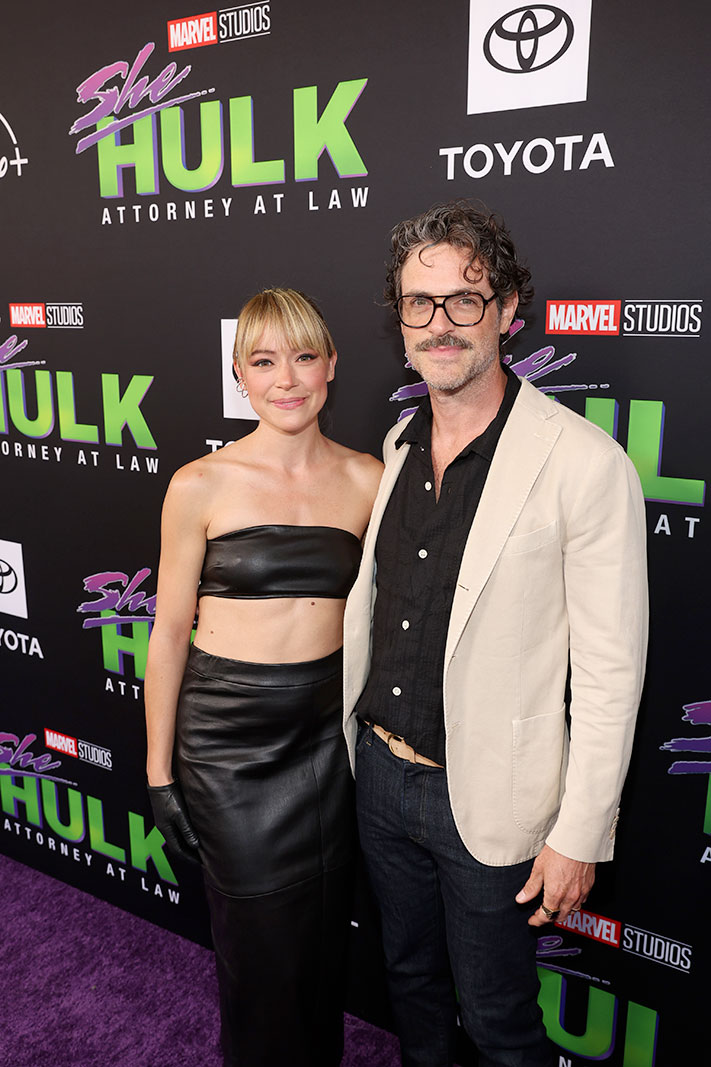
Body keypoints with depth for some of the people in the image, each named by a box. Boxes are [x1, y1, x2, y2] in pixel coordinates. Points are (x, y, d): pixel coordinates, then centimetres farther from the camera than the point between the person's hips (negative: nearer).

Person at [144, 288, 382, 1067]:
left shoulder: (367, 480, -1)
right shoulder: (201, 486, -9)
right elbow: (170, 631, -3)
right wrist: (159, 770, -1)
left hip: (327, 728, 3)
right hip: (228, 732, -2)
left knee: (321, 936, 18)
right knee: (261, 944, 12)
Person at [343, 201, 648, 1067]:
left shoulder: (584, 465, -19)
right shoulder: (398, 444, 2)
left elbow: (609, 672, -16)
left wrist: (579, 838, -13)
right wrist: (360, 744, 14)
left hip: (487, 801, -6)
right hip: (380, 772, 6)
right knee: (410, 978, 27)